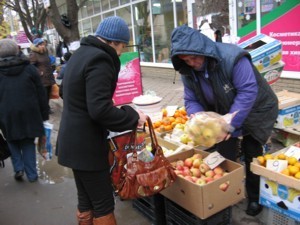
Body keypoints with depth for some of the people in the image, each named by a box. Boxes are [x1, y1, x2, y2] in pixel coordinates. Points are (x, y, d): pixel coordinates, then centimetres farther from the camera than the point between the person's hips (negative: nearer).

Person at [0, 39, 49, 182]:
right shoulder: (29, 68, 2)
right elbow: (41, 93, 1)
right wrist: (44, 114, 7)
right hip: (28, 113, 0)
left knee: (13, 142, 22)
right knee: (28, 143, 11)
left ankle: (18, 168, 11)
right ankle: (31, 174, 14)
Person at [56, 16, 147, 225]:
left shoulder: (82, 53, 11)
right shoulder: (99, 60, -19)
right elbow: (99, 110, -26)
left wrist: (108, 101, 26)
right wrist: (133, 117, -15)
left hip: (74, 141, 9)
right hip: (86, 144, -9)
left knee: (86, 201, 20)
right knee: (103, 205, 4)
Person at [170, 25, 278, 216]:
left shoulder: (232, 57, -33)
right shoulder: (188, 72, -13)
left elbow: (248, 91, -34)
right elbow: (191, 100, -7)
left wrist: (231, 122, -37)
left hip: (256, 110, -5)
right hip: (224, 113, 5)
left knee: (252, 153, 1)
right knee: (224, 155, 5)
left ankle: (255, 198, 21)